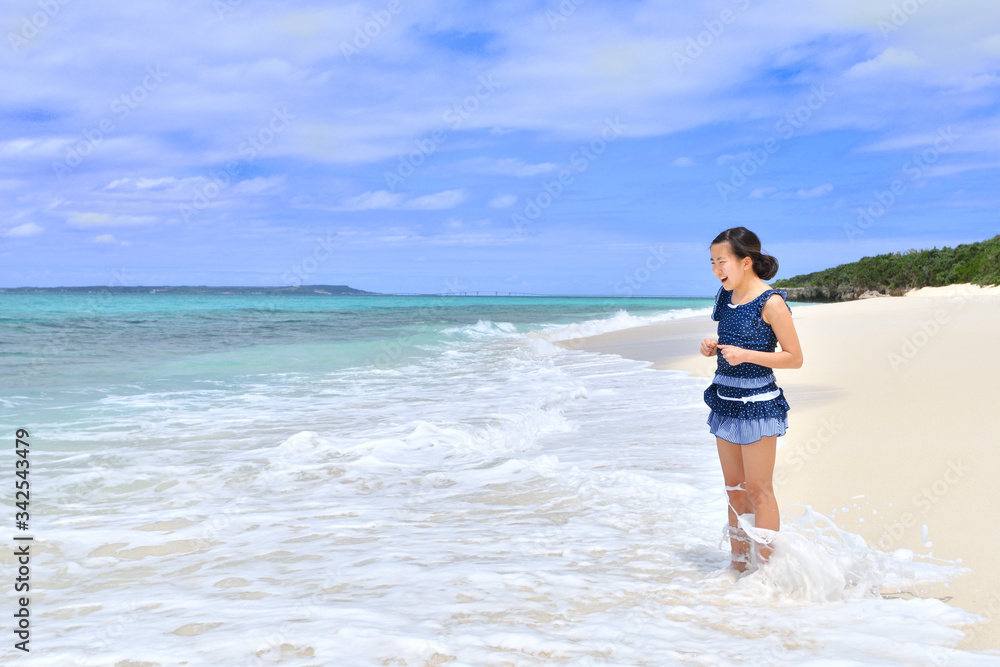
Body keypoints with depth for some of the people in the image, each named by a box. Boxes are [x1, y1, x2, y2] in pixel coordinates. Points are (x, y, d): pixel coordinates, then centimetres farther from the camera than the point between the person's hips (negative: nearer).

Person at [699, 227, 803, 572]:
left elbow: (795, 358, -13)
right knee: (734, 489, 13)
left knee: (758, 490, 0)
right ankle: (738, 566, 23)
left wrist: (745, 355, -22)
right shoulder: (727, 297, 7)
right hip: (726, 401, 8)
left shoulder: (771, 302, -15)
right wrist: (714, 347, 0)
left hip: (757, 404, -7)